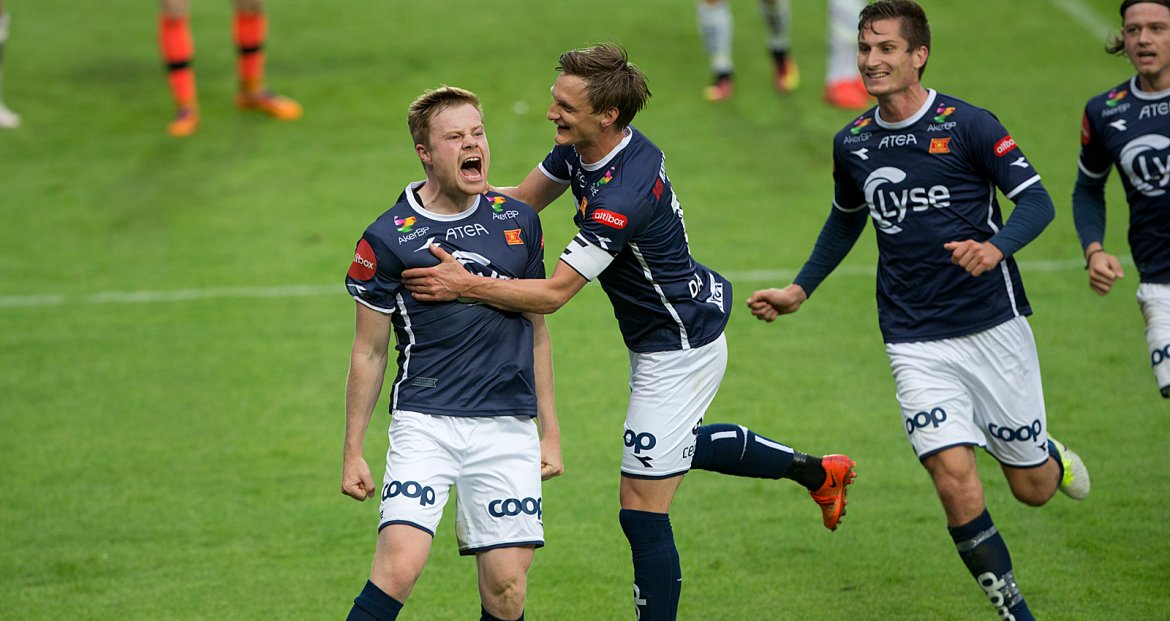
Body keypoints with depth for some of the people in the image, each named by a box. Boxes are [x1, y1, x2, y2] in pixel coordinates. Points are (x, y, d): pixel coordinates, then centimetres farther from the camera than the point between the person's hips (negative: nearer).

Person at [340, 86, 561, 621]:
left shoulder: (518, 221, 8)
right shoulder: (388, 238, -2)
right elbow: (369, 352, 5)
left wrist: (550, 431, 16)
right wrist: (353, 452, 4)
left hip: (508, 428, 3)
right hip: (424, 421, -3)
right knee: (398, 567, -20)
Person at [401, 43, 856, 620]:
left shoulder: (624, 195, -35)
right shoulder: (582, 146, -7)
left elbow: (554, 293, -33)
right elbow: (523, 198, 7)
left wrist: (465, 285, -35)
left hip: (679, 350, -11)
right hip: (678, 328, 11)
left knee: (642, 511, -7)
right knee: (685, 444, 36)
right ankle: (815, 471, 52)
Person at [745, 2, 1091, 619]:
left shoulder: (966, 125, -8)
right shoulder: (851, 143, 5)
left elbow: (1037, 201, -11)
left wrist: (995, 248, -30)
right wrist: (799, 290, 21)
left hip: (993, 328, -2)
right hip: (916, 343, 2)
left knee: (1032, 488, 7)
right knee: (956, 483, -15)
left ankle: (1049, 455, 44)